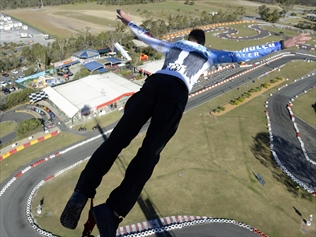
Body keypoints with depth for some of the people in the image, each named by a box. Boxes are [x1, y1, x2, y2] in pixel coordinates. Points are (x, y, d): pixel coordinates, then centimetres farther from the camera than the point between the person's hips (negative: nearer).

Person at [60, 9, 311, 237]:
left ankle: (83, 192, -19)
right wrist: (281, 45, 30)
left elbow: (146, 36, 48)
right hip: (176, 92, -3)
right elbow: (240, 56, 22)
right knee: (150, 150, -13)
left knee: (118, 137, -6)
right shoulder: (209, 54, 30)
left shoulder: (173, 45, 38)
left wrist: (129, 22, 67)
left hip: (153, 83, 4)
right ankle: (113, 210, -25)